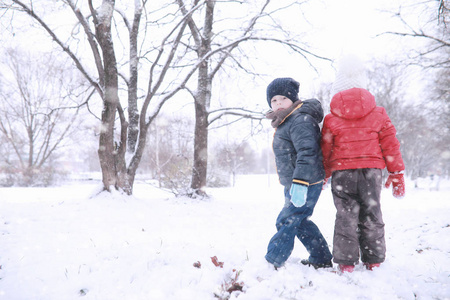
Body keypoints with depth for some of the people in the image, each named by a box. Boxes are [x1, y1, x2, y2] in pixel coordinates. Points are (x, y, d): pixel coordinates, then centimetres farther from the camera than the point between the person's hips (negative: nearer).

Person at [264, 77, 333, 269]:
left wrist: (300, 182, -35)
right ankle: (321, 259, 31)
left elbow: (307, 151, -28)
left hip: (306, 184, -11)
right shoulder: (285, 122, 16)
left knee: (286, 222, -6)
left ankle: (271, 264, 3)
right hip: (293, 184, 11)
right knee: (300, 222, 18)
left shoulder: (300, 120, -17)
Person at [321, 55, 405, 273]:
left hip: (341, 173, -1)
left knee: (346, 216, 5)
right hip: (371, 171, 2)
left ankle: (346, 262, 7)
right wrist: (396, 174, 12)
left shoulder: (331, 119, 1)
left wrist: (324, 175, 19)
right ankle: (374, 260, 20)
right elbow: (390, 145, 5)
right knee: (371, 216, 12)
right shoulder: (378, 114, 5)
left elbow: (326, 151, 5)